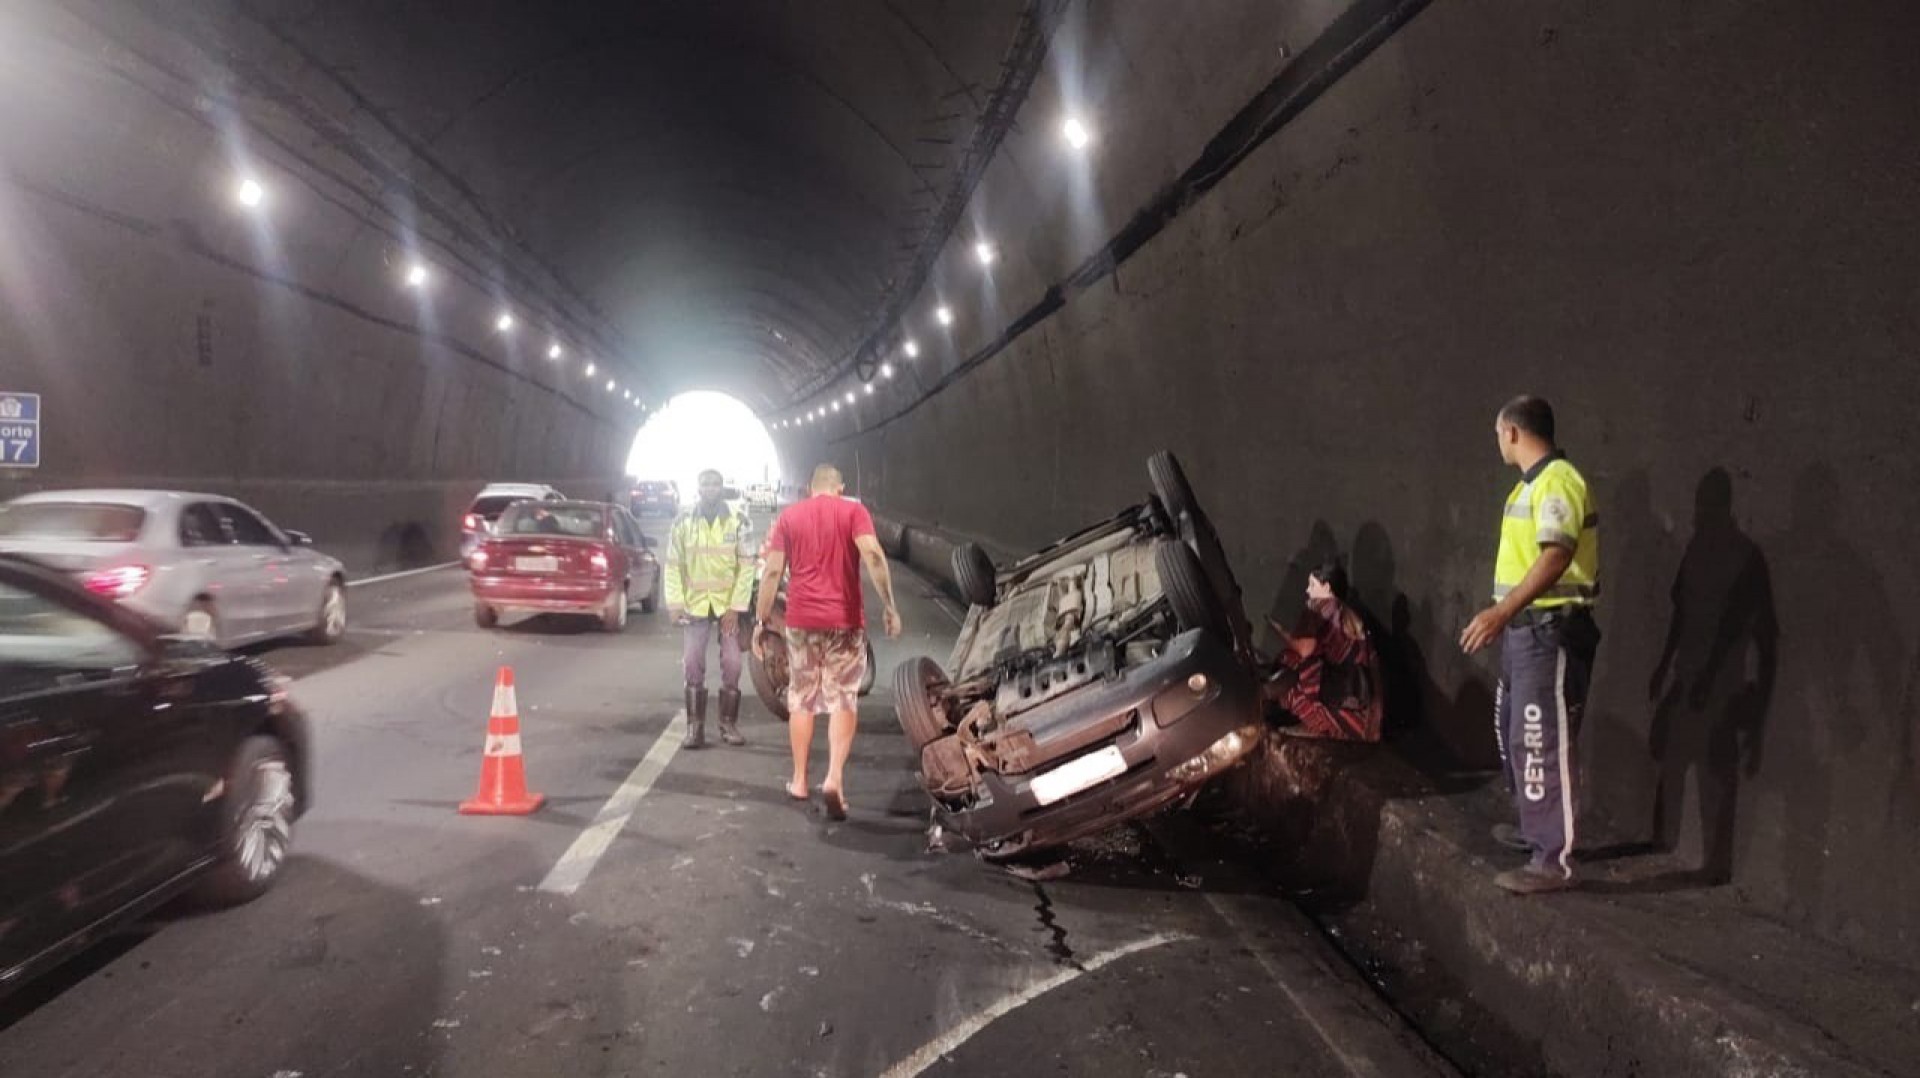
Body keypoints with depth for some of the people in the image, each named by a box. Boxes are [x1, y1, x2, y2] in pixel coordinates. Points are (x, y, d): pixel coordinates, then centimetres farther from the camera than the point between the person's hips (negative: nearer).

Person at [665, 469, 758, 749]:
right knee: (692, 665, -3)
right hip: (694, 604, 1)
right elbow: (673, 566, 3)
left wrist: (736, 607, -10)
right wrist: (675, 604, -6)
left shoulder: (738, 522, -2)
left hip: (729, 604, -1)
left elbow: (746, 566, -4)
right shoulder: (683, 522, 2)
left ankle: (729, 724, 13)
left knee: (732, 664, -1)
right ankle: (695, 727, 4)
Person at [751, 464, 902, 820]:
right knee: (843, 699, 4)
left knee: (801, 697, 15)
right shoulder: (854, 511, 1)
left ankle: (799, 780, 21)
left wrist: (763, 621, 8)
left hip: (801, 619, 2)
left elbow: (773, 571, 3)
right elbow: (872, 554, -15)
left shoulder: (789, 516, 8)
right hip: (845, 619, -2)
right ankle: (834, 778, -12)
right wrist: (890, 607, -15)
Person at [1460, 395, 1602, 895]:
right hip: (1525, 628, 11)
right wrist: (1505, 615, 28)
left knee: (1543, 744, -9)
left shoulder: (1558, 481, -18)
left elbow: (1556, 556, -32)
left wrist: (1501, 611, -42)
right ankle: (1535, 827, 35)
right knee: (1515, 731, 21)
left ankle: (1554, 860, -4)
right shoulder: (1532, 482, 15)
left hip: (1550, 632, -11)